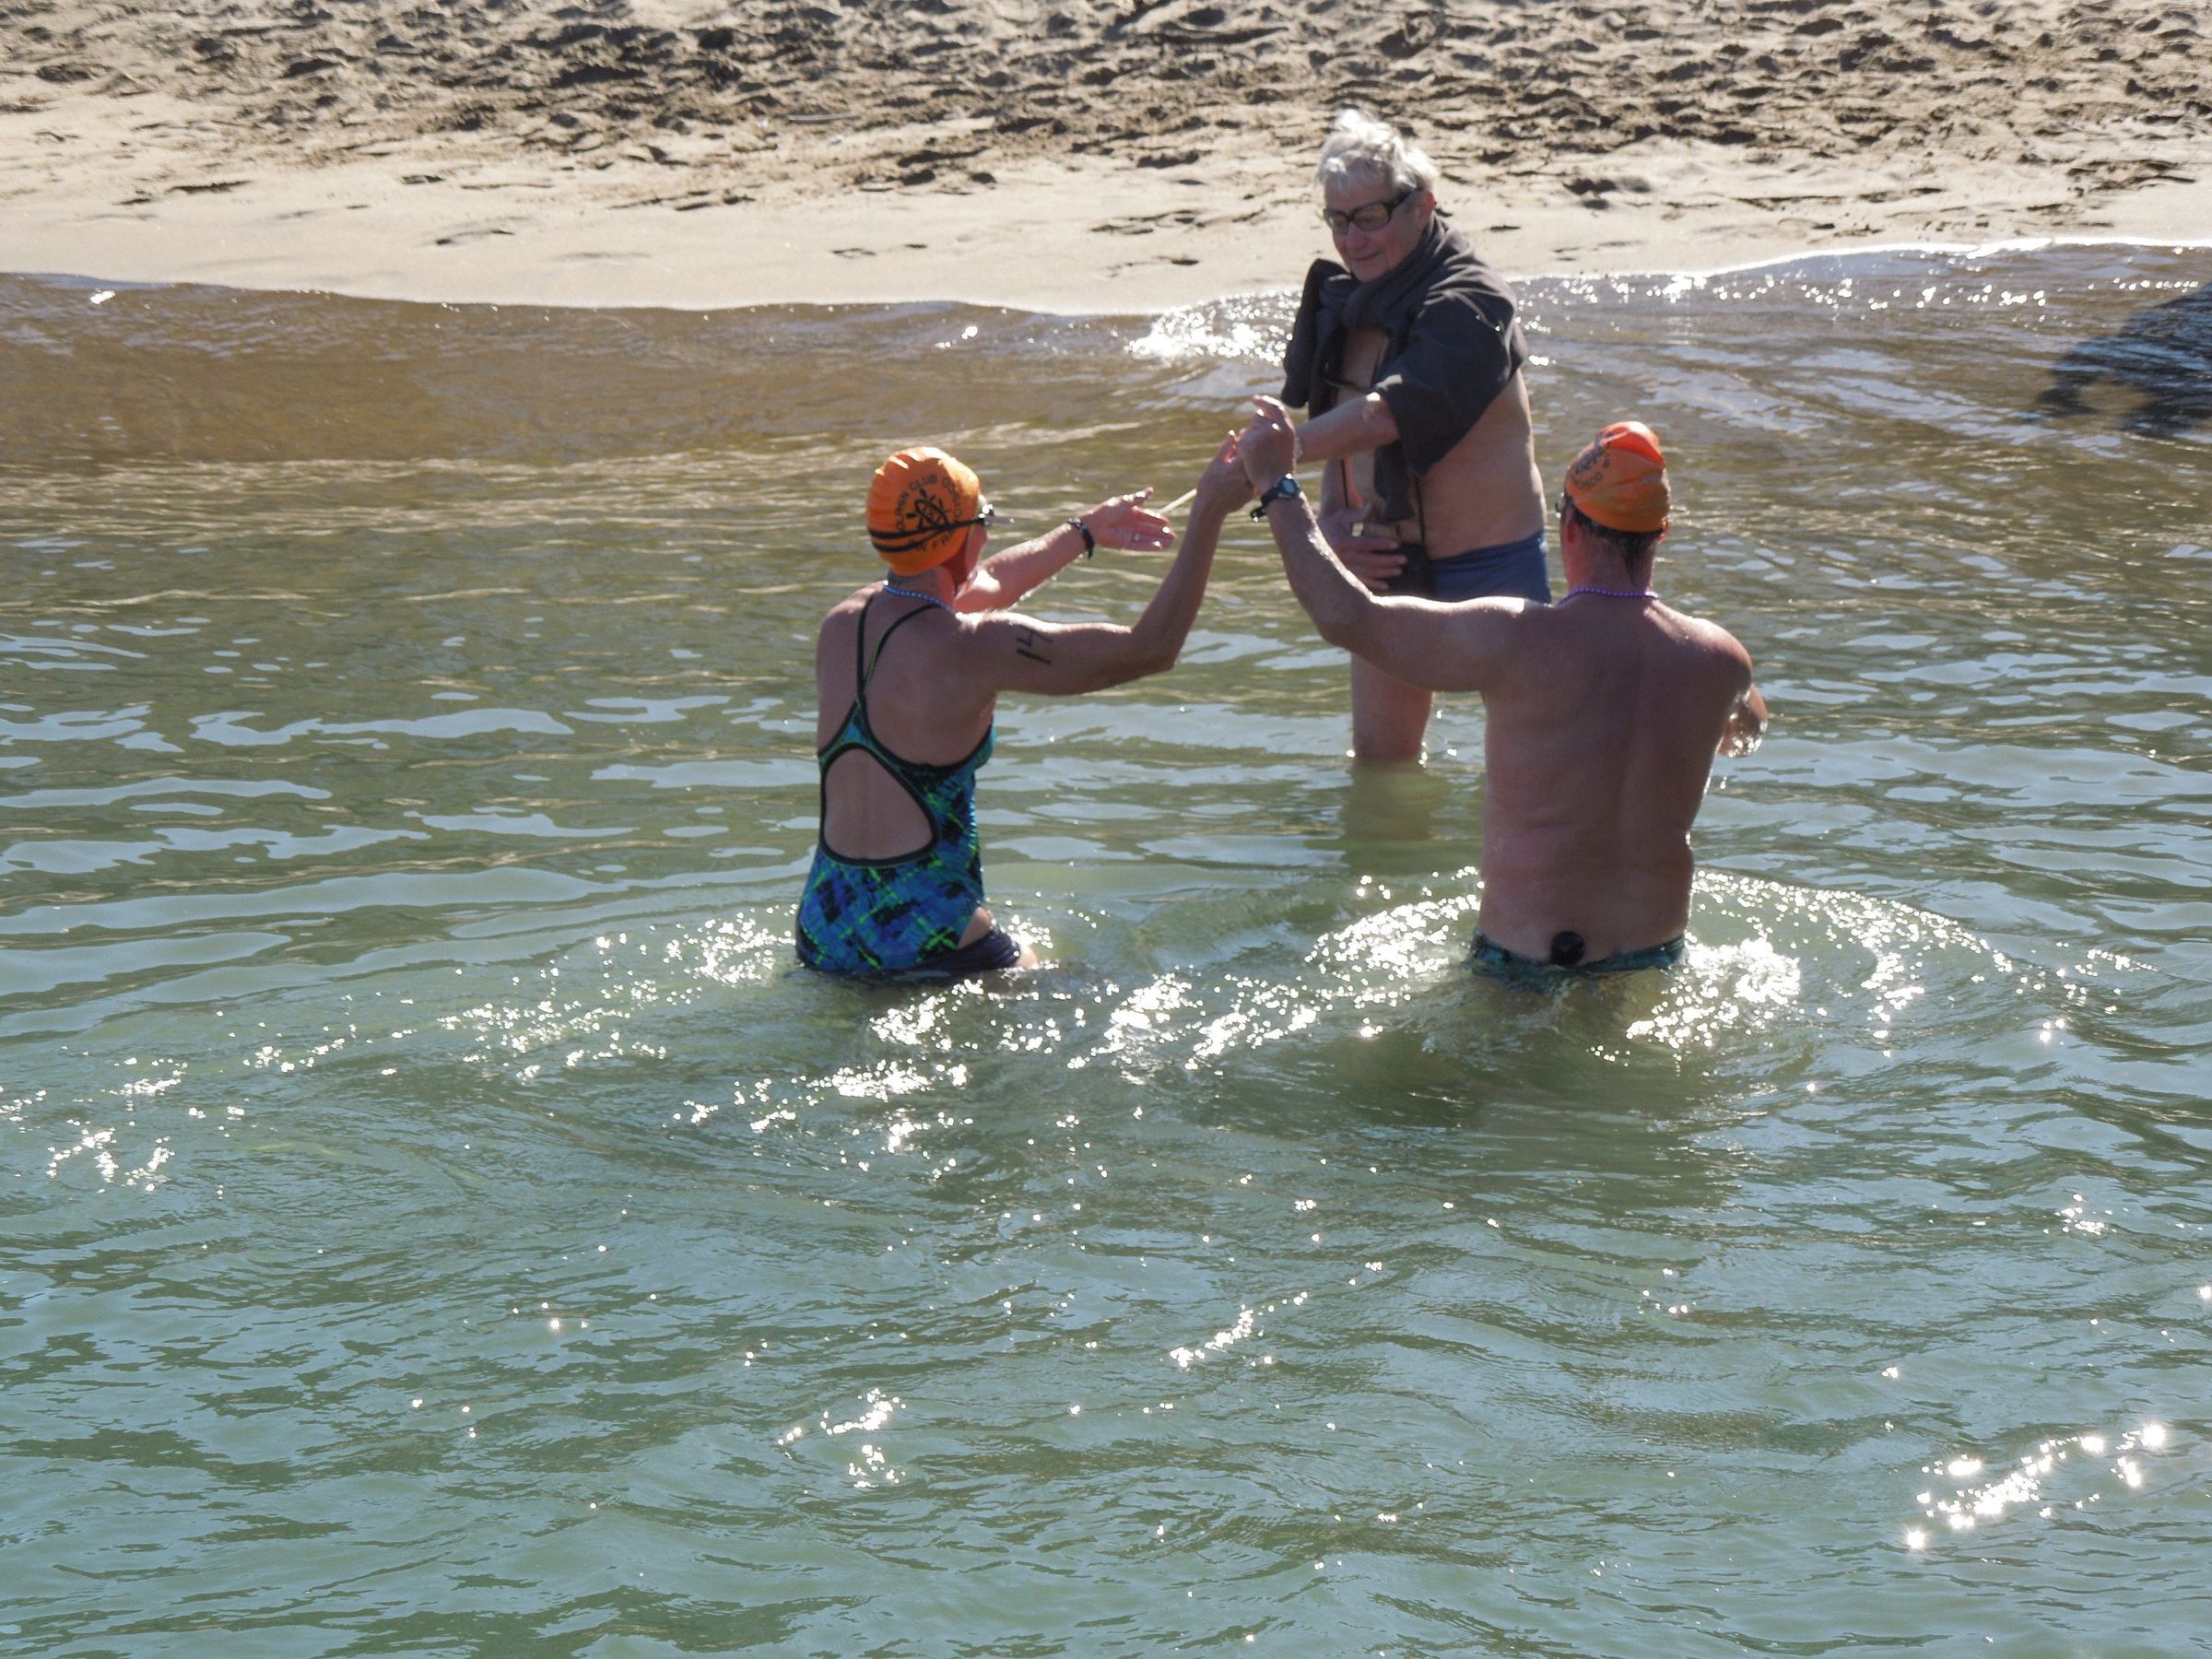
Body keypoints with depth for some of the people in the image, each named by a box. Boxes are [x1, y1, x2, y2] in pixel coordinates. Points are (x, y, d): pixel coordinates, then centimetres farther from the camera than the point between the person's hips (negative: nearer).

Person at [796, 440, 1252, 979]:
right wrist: (1209, 512, -3)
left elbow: (970, 590, 29)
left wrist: (1087, 530, 41)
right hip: (924, 935, -7)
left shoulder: (841, 624, 7)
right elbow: (1150, 649, -11)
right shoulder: (971, 648, -15)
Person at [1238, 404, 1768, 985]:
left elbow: (1347, 616, -10)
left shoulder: (1518, 641, -17)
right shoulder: (1717, 659, -3)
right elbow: (1748, 727, 24)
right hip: (1657, 959, 5)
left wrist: (1275, 484, 2)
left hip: (1524, 968, -5)